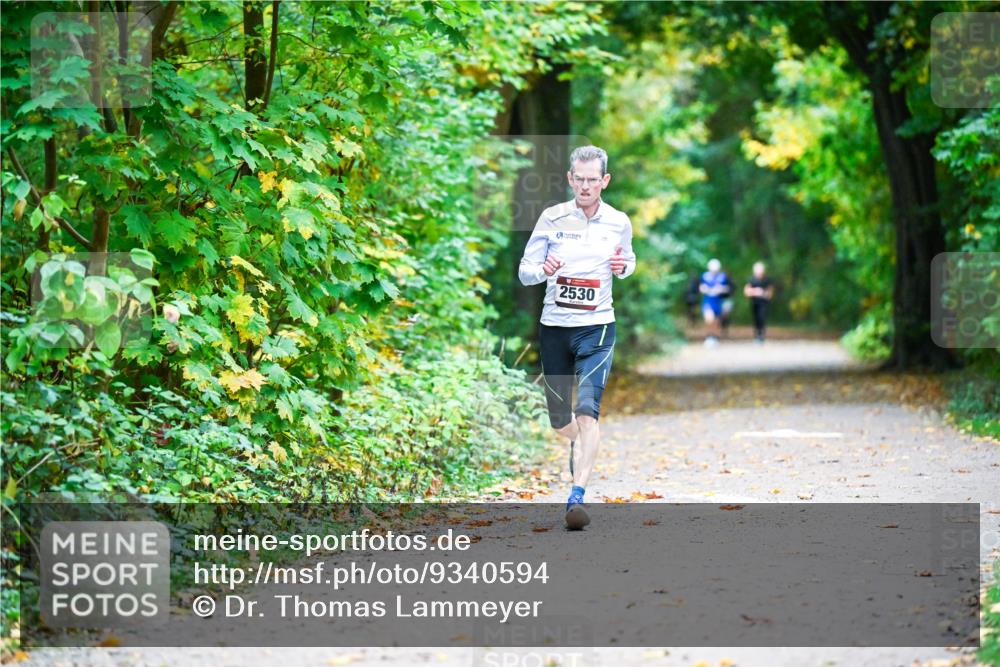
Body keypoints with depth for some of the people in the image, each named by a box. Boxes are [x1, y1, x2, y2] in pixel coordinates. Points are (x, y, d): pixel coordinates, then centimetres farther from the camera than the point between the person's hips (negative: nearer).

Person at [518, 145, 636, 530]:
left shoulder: (619, 223, 2)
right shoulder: (552, 218, -1)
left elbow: (629, 263, 20)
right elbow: (524, 271, 1)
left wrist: (623, 267, -3)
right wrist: (544, 270, -22)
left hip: (597, 327, -1)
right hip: (554, 326, 1)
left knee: (587, 410, -19)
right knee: (559, 420, 10)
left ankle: (577, 497, -23)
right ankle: (580, 446, 46)